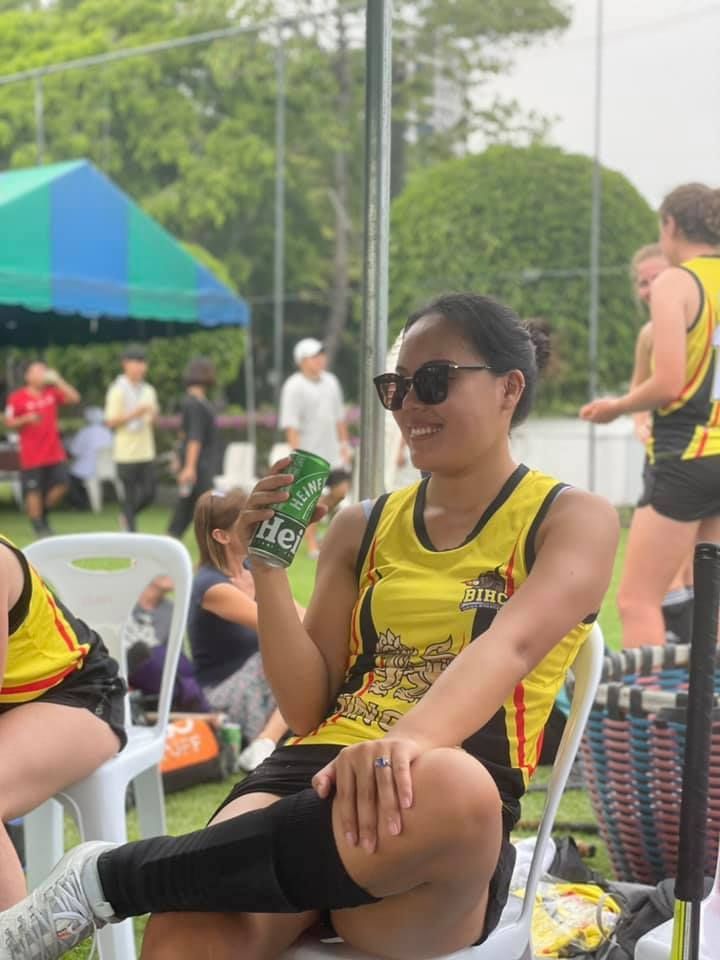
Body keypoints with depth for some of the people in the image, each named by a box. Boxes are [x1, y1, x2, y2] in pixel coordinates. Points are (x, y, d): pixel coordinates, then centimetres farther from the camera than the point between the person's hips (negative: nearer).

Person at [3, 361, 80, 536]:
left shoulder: (52, 393, 6)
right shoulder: (17, 398, -4)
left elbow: (74, 398, -4)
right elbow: (9, 423, -3)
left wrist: (58, 381, -12)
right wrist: (26, 419, -20)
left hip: (55, 454, 4)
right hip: (31, 456, -4)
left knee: (61, 485, -2)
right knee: (34, 491, 0)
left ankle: (43, 514, 22)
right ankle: (39, 526, 13)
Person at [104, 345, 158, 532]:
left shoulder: (149, 390, 12)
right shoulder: (118, 391, -6)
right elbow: (111, 422, -9)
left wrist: (153, 416, -2)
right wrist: (134, 414, -20)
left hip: (146, 452, 5)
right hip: (127, 452, -5)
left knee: (149, 494, 3)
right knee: (130, 495, 0)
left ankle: (127, 516, 28)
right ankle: (131, 533, 8)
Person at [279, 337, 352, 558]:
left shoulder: (330, 381, 10)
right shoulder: (294, 387, -11)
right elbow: (290, 424, -15)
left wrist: (344, 444, 15)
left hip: (332, 452, 7)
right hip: (309, 453, -7)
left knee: (341, 490, 5)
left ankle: (310, 523, 25)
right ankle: (312, 546, 6)